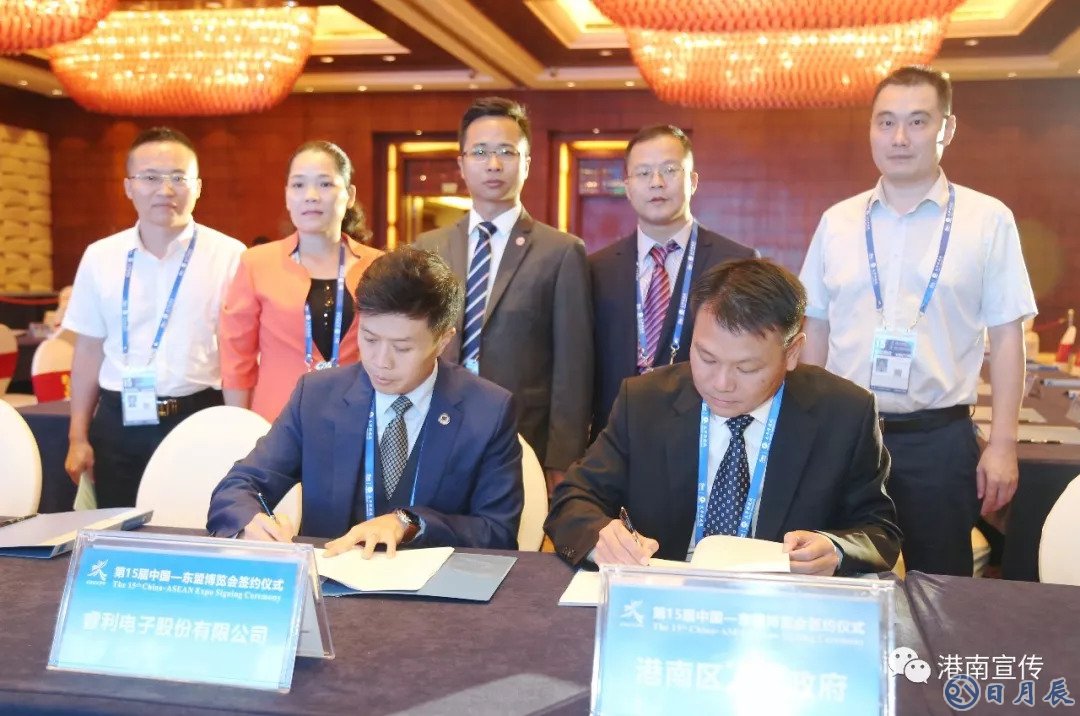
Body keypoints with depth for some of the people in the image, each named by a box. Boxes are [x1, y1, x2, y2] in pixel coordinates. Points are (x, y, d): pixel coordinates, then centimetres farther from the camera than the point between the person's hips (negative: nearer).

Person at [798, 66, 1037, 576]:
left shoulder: (988, 220, -2)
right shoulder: (837, 222, 5)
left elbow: (1006, 335, -2)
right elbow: (816, 329, 9)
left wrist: (1003, 444, -6)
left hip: (939, 437, -2)